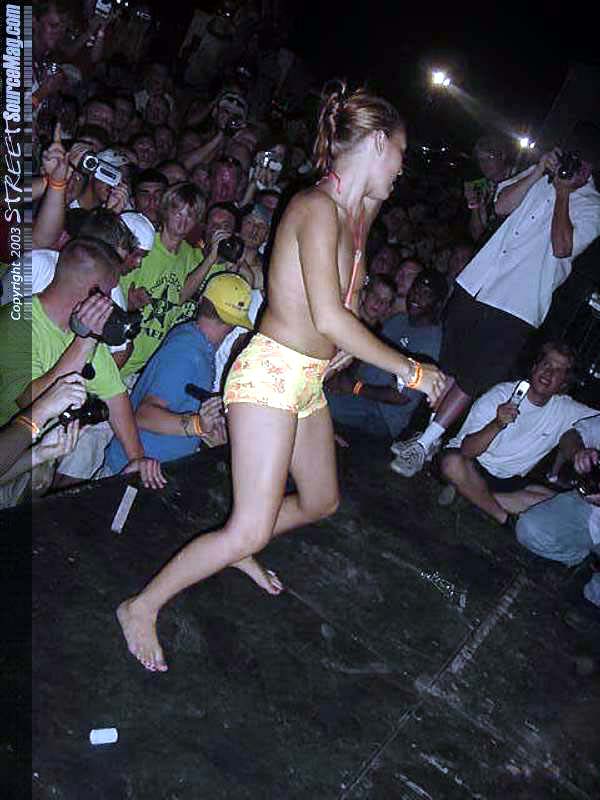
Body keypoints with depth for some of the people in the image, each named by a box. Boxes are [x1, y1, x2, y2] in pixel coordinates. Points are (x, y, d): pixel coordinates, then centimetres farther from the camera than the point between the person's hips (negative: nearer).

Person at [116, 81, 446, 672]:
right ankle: (142, 607, 11)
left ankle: (237, 550, 45)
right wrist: (411, 371, -17)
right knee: (251, 530, -9)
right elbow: (331, 319, -24)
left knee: (322, 501, 21)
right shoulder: (318, 207, -17)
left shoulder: (349, 212, 12)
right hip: (271, 373, -10)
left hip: (307, 379, 10)